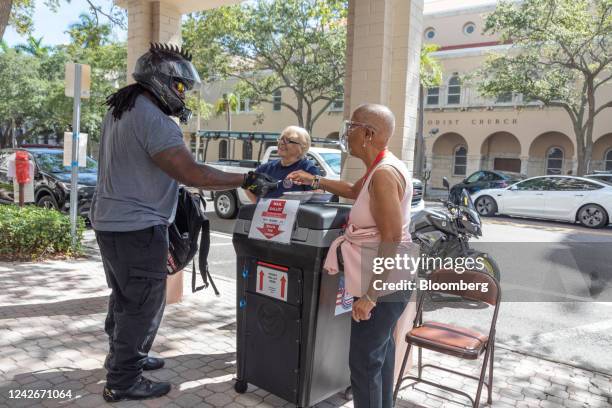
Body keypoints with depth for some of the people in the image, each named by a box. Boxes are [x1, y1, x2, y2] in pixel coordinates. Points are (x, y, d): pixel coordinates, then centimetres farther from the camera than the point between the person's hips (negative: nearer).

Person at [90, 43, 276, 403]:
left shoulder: (118, 112, 13)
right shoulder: (154, 120, -20)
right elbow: (191, 173, -27)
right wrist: (247, 181, -21)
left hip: (110, 222, 10)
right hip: (138, 228, -10)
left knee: (125, 298, 22)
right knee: (144, 305, 3)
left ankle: (124, 357, 39)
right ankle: (124, 382, 16)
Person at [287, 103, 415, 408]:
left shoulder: (384, 174, -23)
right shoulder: (380, 167, 9)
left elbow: (392, 240, -28)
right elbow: (353, 191, 30)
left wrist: (370, 295, -27)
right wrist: (315, 181, 30)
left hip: (383, 284, -11)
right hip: (384, 279, 11)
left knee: (364, 361, 0)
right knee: (380, 350, 24)